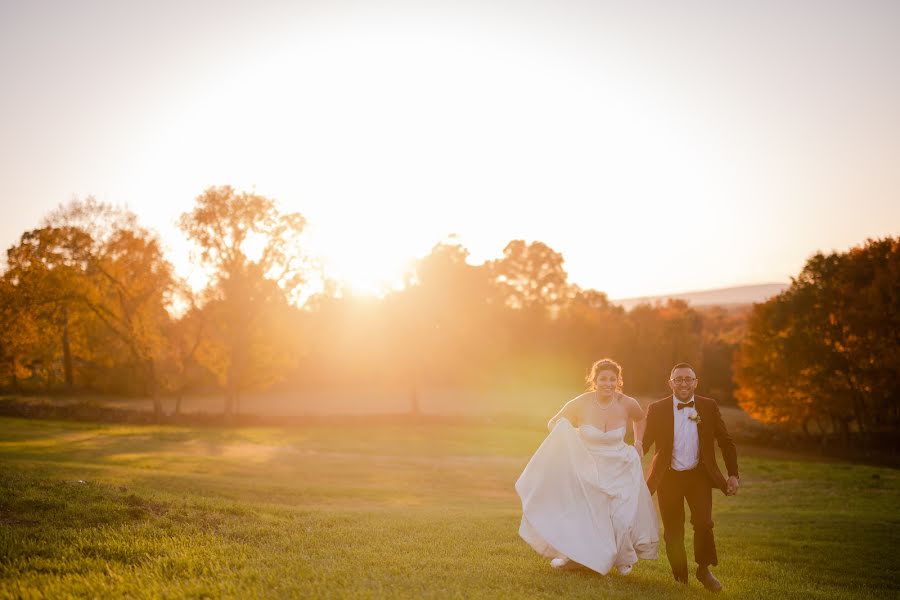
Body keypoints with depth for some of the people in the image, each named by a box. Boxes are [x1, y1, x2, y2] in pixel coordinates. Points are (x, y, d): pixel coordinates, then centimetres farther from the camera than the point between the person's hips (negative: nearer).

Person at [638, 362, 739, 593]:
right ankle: (680, 578, 24)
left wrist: (733, 475, 0)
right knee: (673, 531, 4)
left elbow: (726, 442, 5)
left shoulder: (709, 407, 0)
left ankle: (704, 570, 11)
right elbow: (644, 442, 0)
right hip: (668, 477, 0)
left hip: (699, 475, 0)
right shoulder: (657, 409, -4)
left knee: (703, 522, -14)